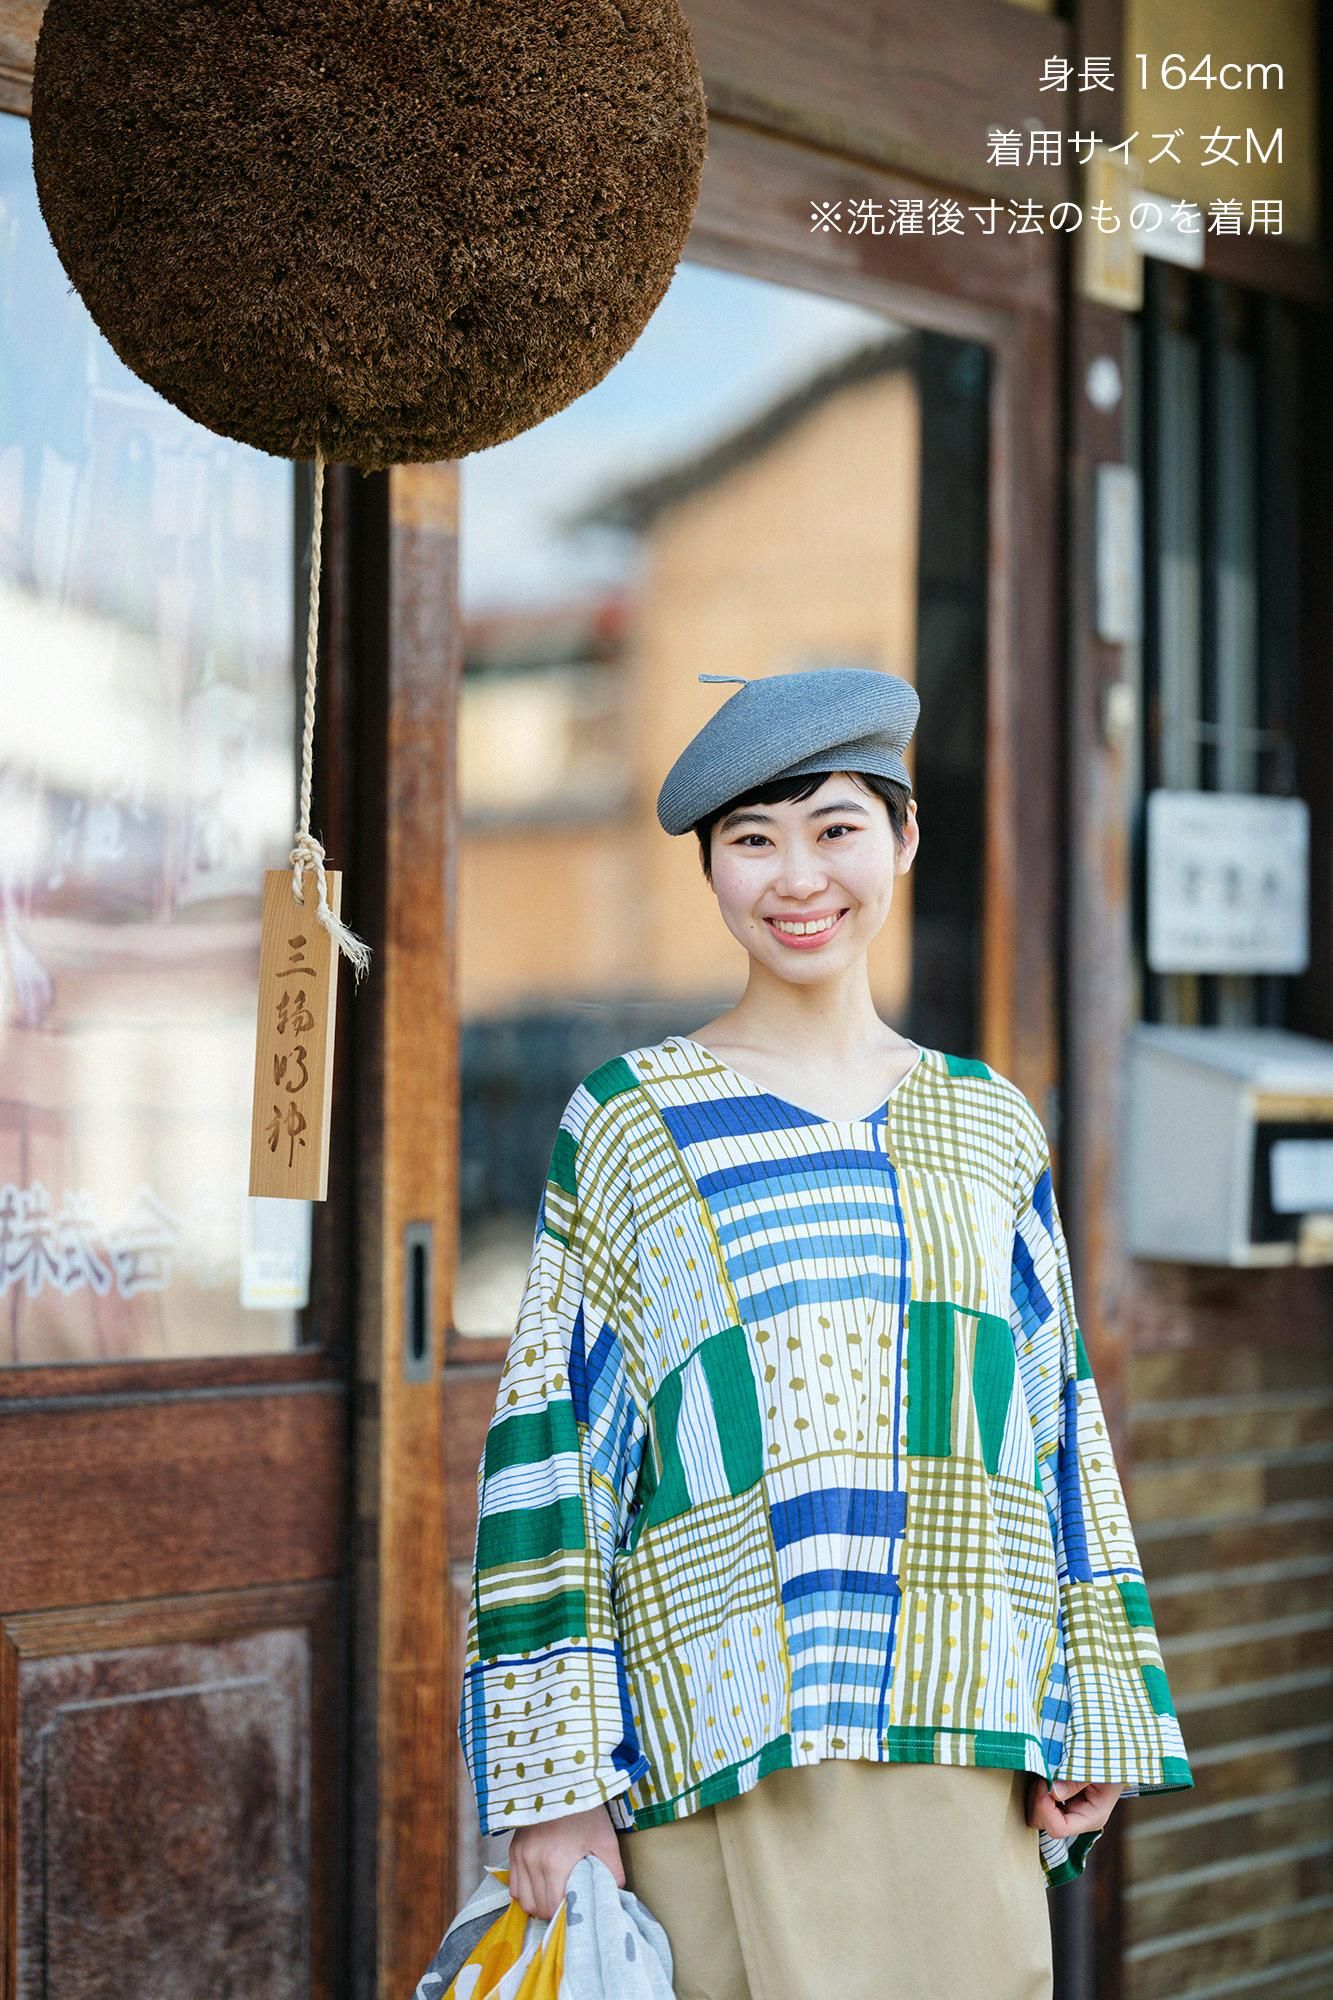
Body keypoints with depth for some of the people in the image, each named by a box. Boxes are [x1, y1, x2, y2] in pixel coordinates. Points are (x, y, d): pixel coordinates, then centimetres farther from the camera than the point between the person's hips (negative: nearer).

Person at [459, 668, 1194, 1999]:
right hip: (719, 1740, -3)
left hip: (957, 1745, 3)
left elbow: (1056, 1430, 15)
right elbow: (549, 1448, -2)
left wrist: (1092, 1722, 10)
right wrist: (550, 1782, -6)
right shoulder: (632, 1127, 1)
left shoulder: (987, 1128, 12)